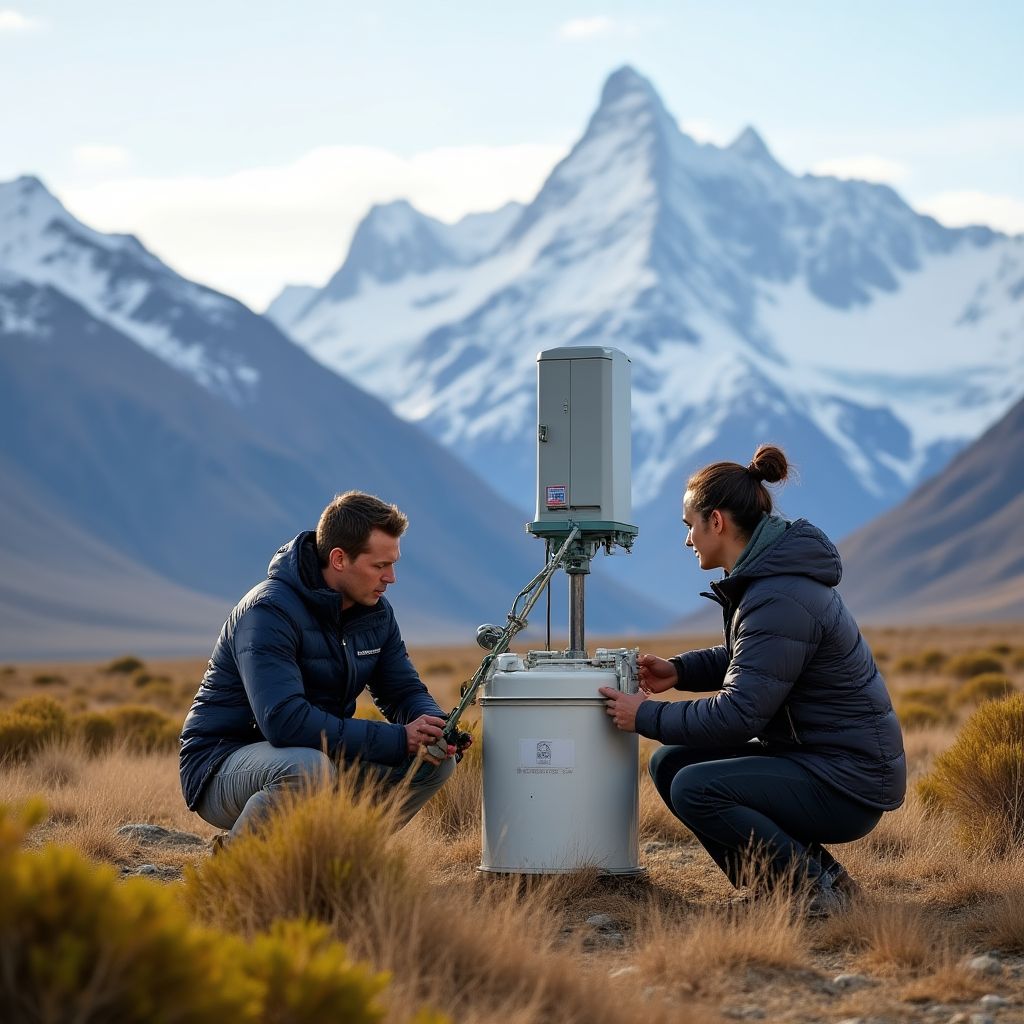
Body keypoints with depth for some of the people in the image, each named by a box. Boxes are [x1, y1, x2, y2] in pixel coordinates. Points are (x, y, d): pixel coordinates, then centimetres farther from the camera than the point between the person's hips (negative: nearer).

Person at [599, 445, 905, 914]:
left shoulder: (780, 601, -24)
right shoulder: (769, 575, 8)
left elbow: (738, 714, -25)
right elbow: (745, 658, 26)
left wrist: (646, 716, -14)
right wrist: (679, 671, 10)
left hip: (845, 783, -10)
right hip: (809, 757, 10)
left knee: (695, 788, -23)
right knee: (669, 764, 6)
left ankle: (817, 884, -10)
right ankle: (778, 881, 7)